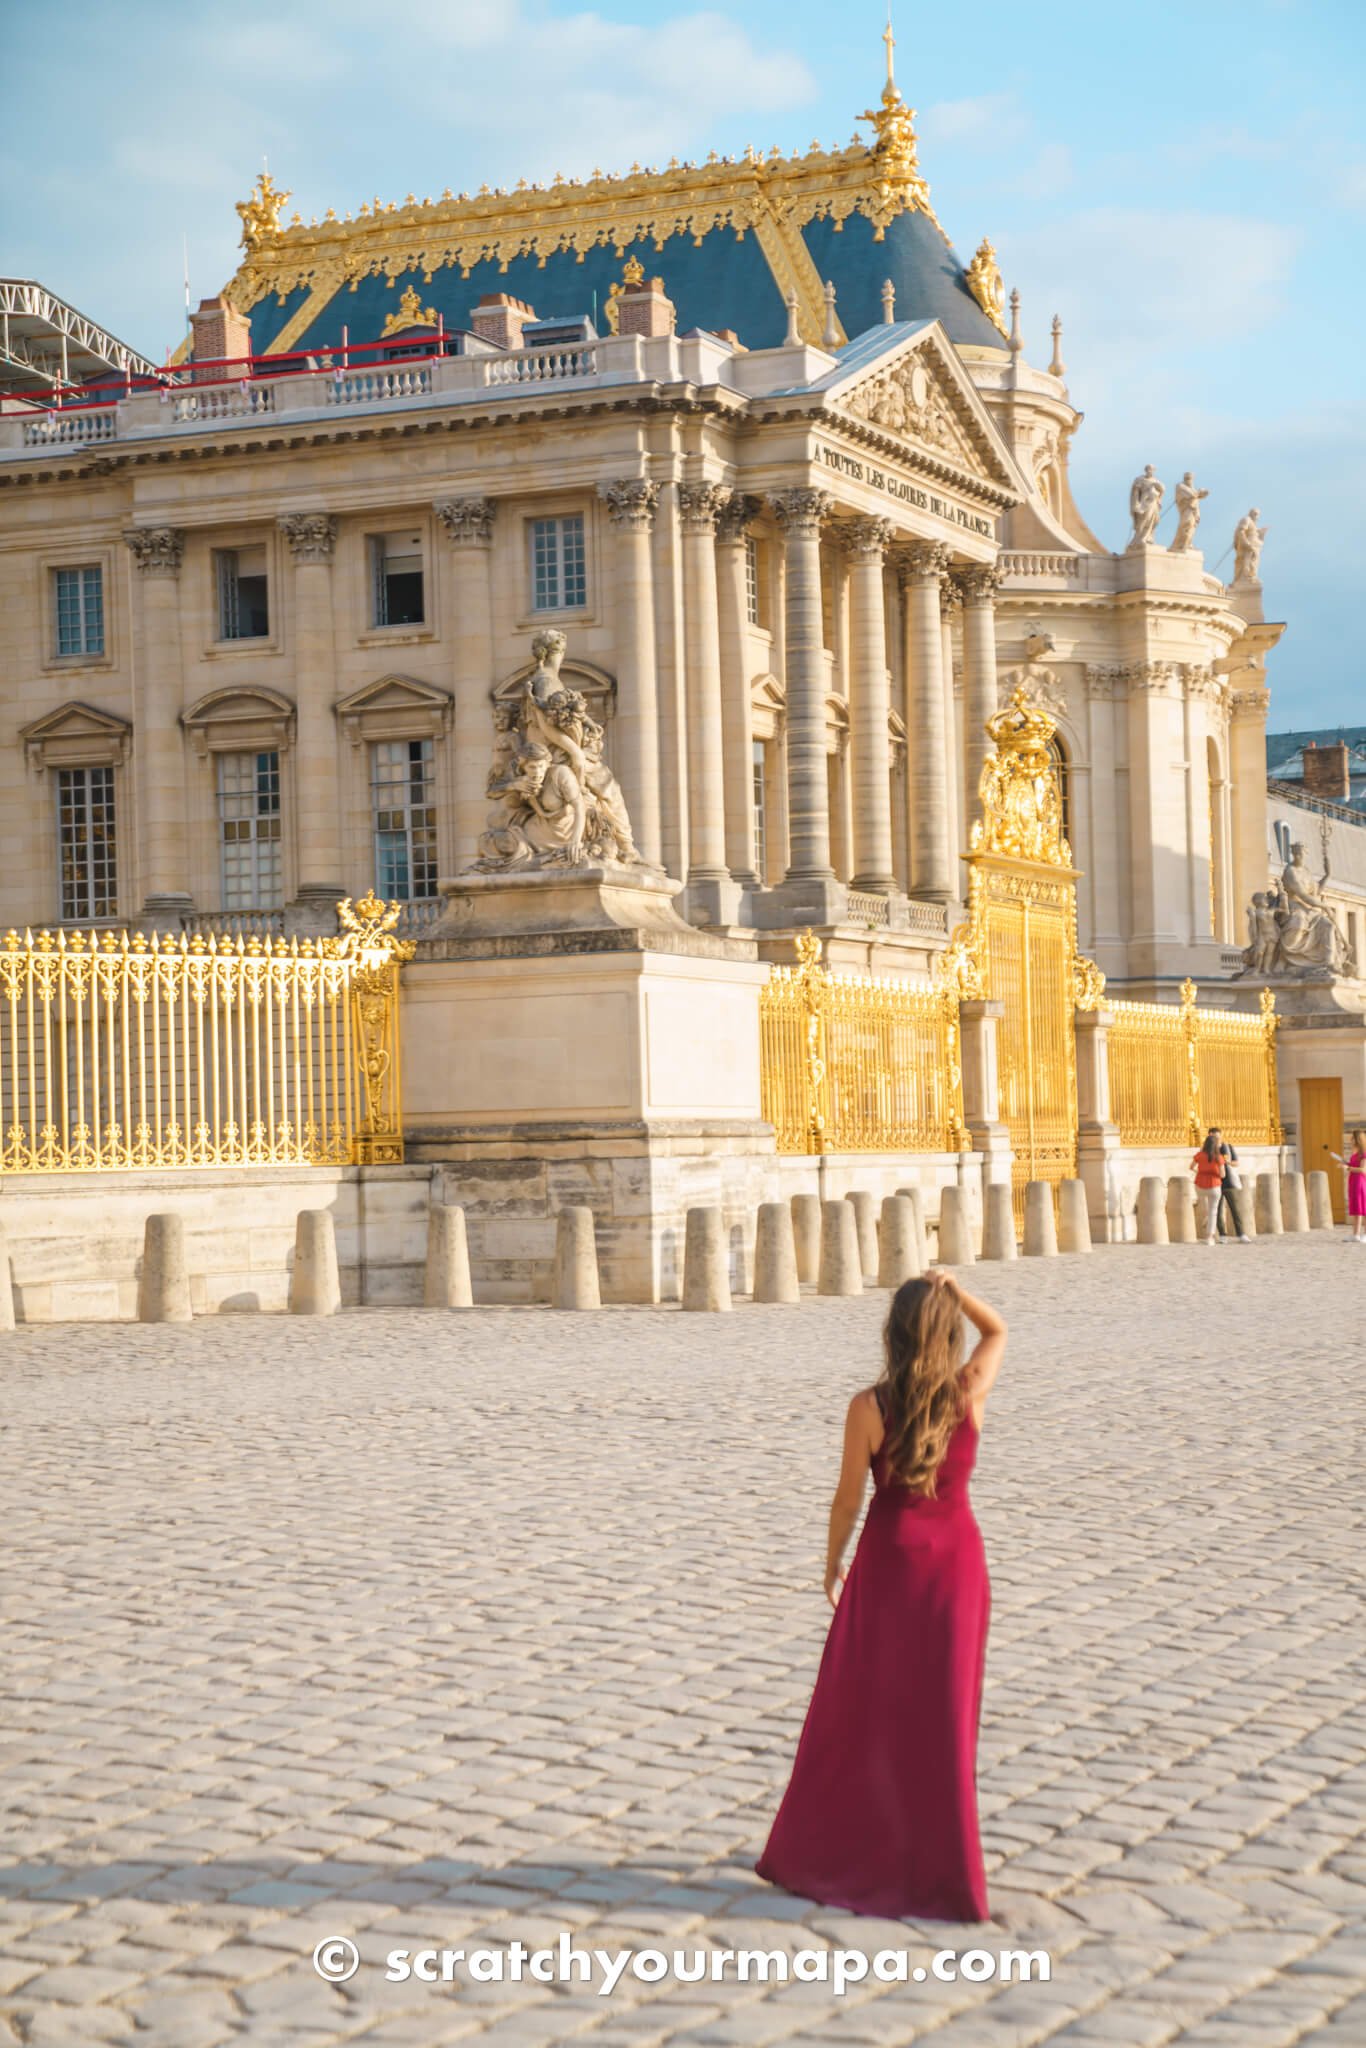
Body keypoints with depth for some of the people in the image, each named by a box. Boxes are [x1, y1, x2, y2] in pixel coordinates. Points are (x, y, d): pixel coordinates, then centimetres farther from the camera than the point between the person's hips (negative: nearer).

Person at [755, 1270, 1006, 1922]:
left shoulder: (869, 1407, -14)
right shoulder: (970, 1392, -9)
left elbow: (848, 1497, -7)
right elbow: (997, 1331, 11)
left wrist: (832, 1562, 8)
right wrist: (954, 1292, -7)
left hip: (888, 1559, -1)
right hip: (956, 1557, 2)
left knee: (857, 1713, 12)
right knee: (944, 1718, 10)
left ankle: (818, 1854, 22)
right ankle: (945, 1871, 14)